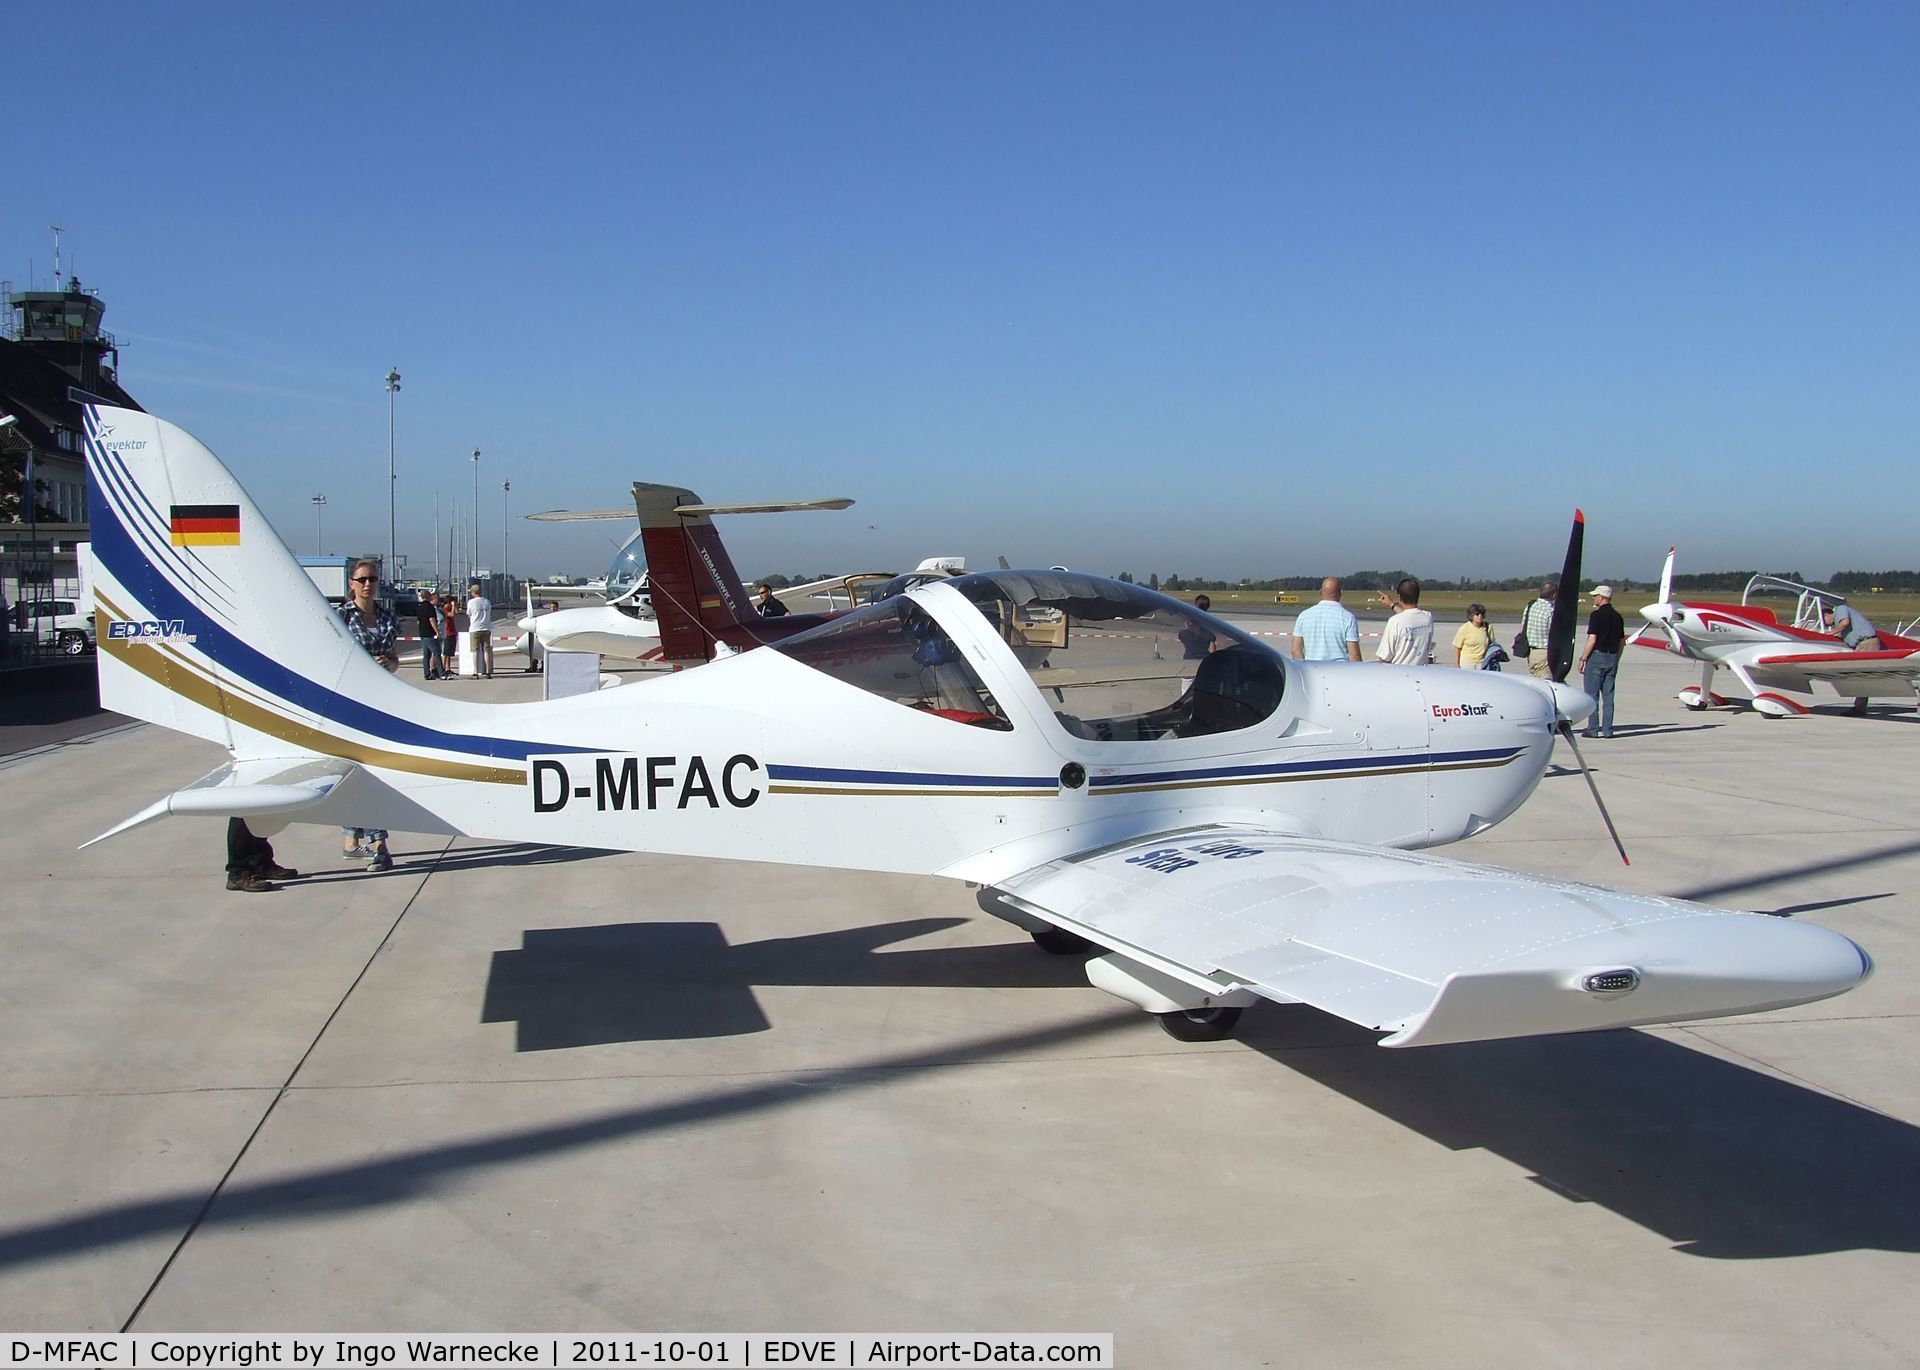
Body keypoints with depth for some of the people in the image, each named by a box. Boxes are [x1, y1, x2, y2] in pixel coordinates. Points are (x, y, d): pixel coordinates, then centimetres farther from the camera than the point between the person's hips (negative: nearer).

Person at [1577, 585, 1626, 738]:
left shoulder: (1596, 615, -11)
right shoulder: (1618, 617, 11)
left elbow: (1592, 640, -16)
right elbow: (1622, 642, 14)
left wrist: (1583, 659, -9)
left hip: (1596, 656, -6)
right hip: (1612, 658, 6)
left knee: (1592, 695, -1)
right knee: (1608, 696, 7)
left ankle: (1593, 729, -2)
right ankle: (1607, 730, 6)